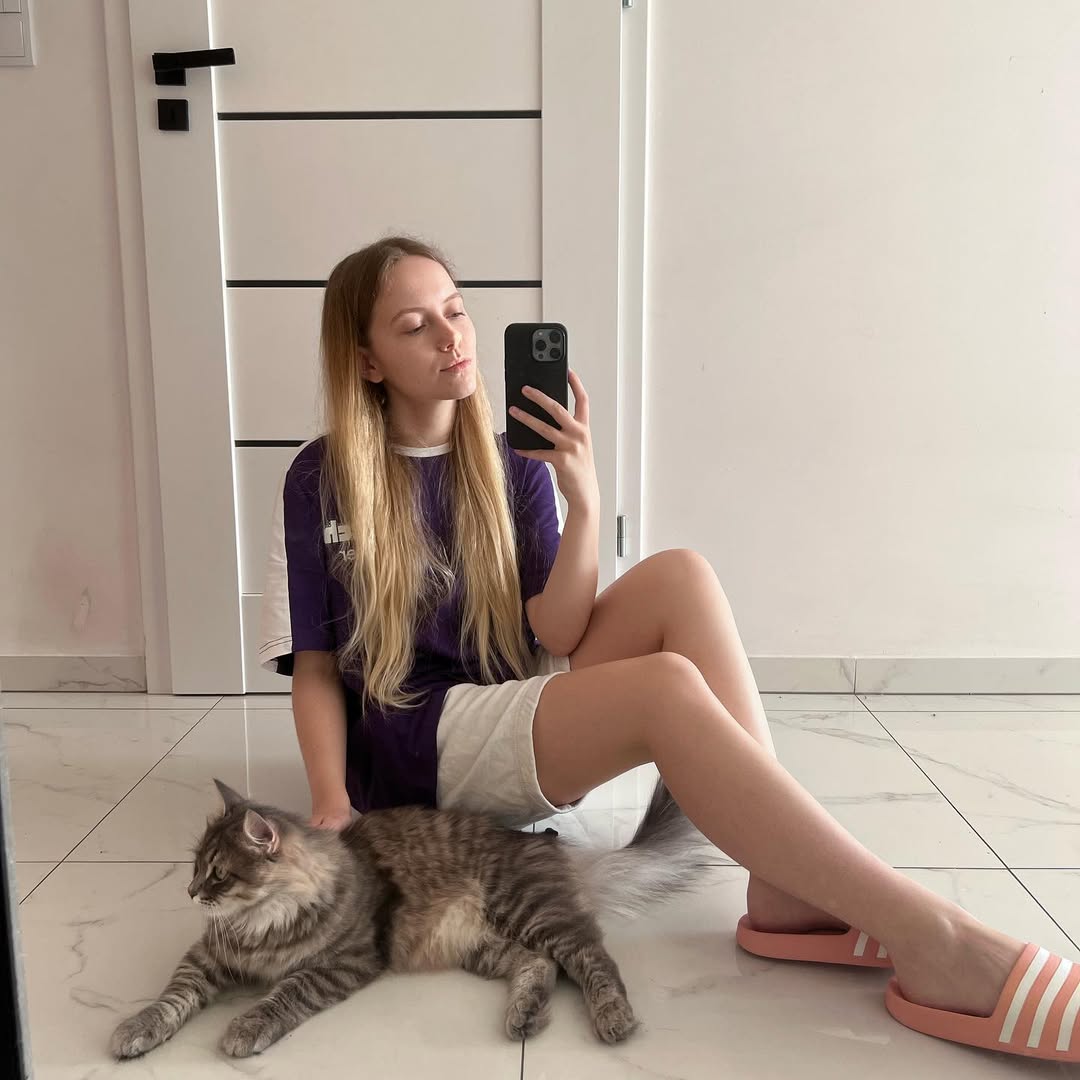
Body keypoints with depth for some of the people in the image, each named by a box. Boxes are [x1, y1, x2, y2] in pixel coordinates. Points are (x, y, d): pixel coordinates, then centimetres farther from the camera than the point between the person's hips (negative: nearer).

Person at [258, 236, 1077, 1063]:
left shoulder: (511, 465, 7)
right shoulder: (321, 481, -1)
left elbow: (553, 638, -4)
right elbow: (315, 667, -1)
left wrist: (583, 501, -18)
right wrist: (333, 805, -17)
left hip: (519, 714, 5)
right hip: (414, 747, -4)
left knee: (679, 577, -21)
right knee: (668, 690, -31)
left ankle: (785, 890, -25)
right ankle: (930, 939, -31)